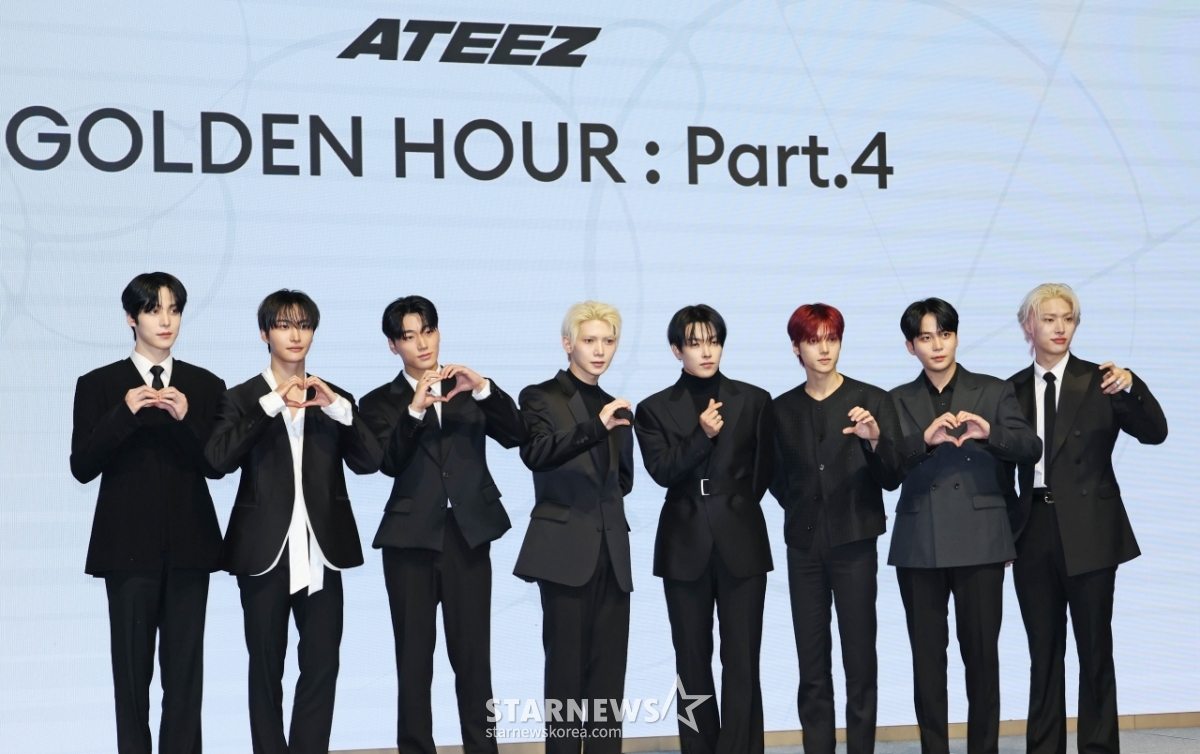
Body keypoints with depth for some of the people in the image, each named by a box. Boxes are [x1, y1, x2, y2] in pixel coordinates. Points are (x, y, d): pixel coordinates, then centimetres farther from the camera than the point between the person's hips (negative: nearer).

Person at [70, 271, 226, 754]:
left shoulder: (205, 386, 8)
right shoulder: (99, 386, 4)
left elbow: (217, 465, 2)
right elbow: (82, 468, -4)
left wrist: (185, 419, -14)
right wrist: (123, 415, -16)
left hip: (188, 545, 1)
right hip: (129, 546, -1)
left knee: (185, 669, 2)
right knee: (131, 668, 3)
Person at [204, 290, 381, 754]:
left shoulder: (334, 398, 11)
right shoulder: (243, 399, 2)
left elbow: (369, 463, -1)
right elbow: (218, 460, -15)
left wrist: (340, 409, -15)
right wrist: (272, 404, -20)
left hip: (321, 552, 2)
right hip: (265, 553, -2)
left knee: (322, 665, 1)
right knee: (266, 668, 7)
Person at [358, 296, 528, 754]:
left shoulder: (468, 391, 11)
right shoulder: (381, 402, 5)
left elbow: (515, 437, -3)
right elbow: (390, 463, -12)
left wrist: (483, 389, -17)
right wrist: (414, 409, -26)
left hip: (469, 536, 1)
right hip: (412, 540, -1)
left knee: (473, 656, 0)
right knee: (414, 659, 4)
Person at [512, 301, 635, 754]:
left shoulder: (615, 408, 17)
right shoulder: (542, 397, -1)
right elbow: (536, 454, -21)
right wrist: (595, 427, -30)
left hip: (612, 552, 6)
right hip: (566, 550, -5)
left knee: (609, 670, 3)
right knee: (566, 666, -6)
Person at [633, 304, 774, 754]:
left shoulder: (754, 401, 5)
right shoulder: (655, 409, 4)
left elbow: (764, 470, 12)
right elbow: (662, 472, -8)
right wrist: (702, 436, -18)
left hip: (742, 543, 0)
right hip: (685, 545, 1)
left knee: (741, 660, -2)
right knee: (692, 660, 6)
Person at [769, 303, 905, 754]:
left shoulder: (872, 400, -2)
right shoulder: (783, 409, 6)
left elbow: (893, 478, -7)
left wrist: (875, 439, -23)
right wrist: (804, 511, 3)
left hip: (854, 544, -2)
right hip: (804, 546, 3)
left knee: (860, 661, -1)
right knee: (812, 665, 5)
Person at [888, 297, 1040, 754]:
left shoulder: (992, 392, 8)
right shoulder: (899, 402, 10)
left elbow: (1031, 449, -2)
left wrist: (990, 432, -21)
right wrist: (924, 438, -22)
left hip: (979, 541, -1)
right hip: (919, 544, 1)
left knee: (981, 652, 0)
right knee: (927, 655, 3)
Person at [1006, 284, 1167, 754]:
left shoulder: (1099, 382, -1)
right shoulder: (1013, 390, 8)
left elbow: (1154, 433, -12)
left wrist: (1130, 388, -29)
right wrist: (1005, 528, 3)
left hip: (1087, 533, -3)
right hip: (1034, 533, 3)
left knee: (1095, 649, 3)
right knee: (1043, 652, 9)